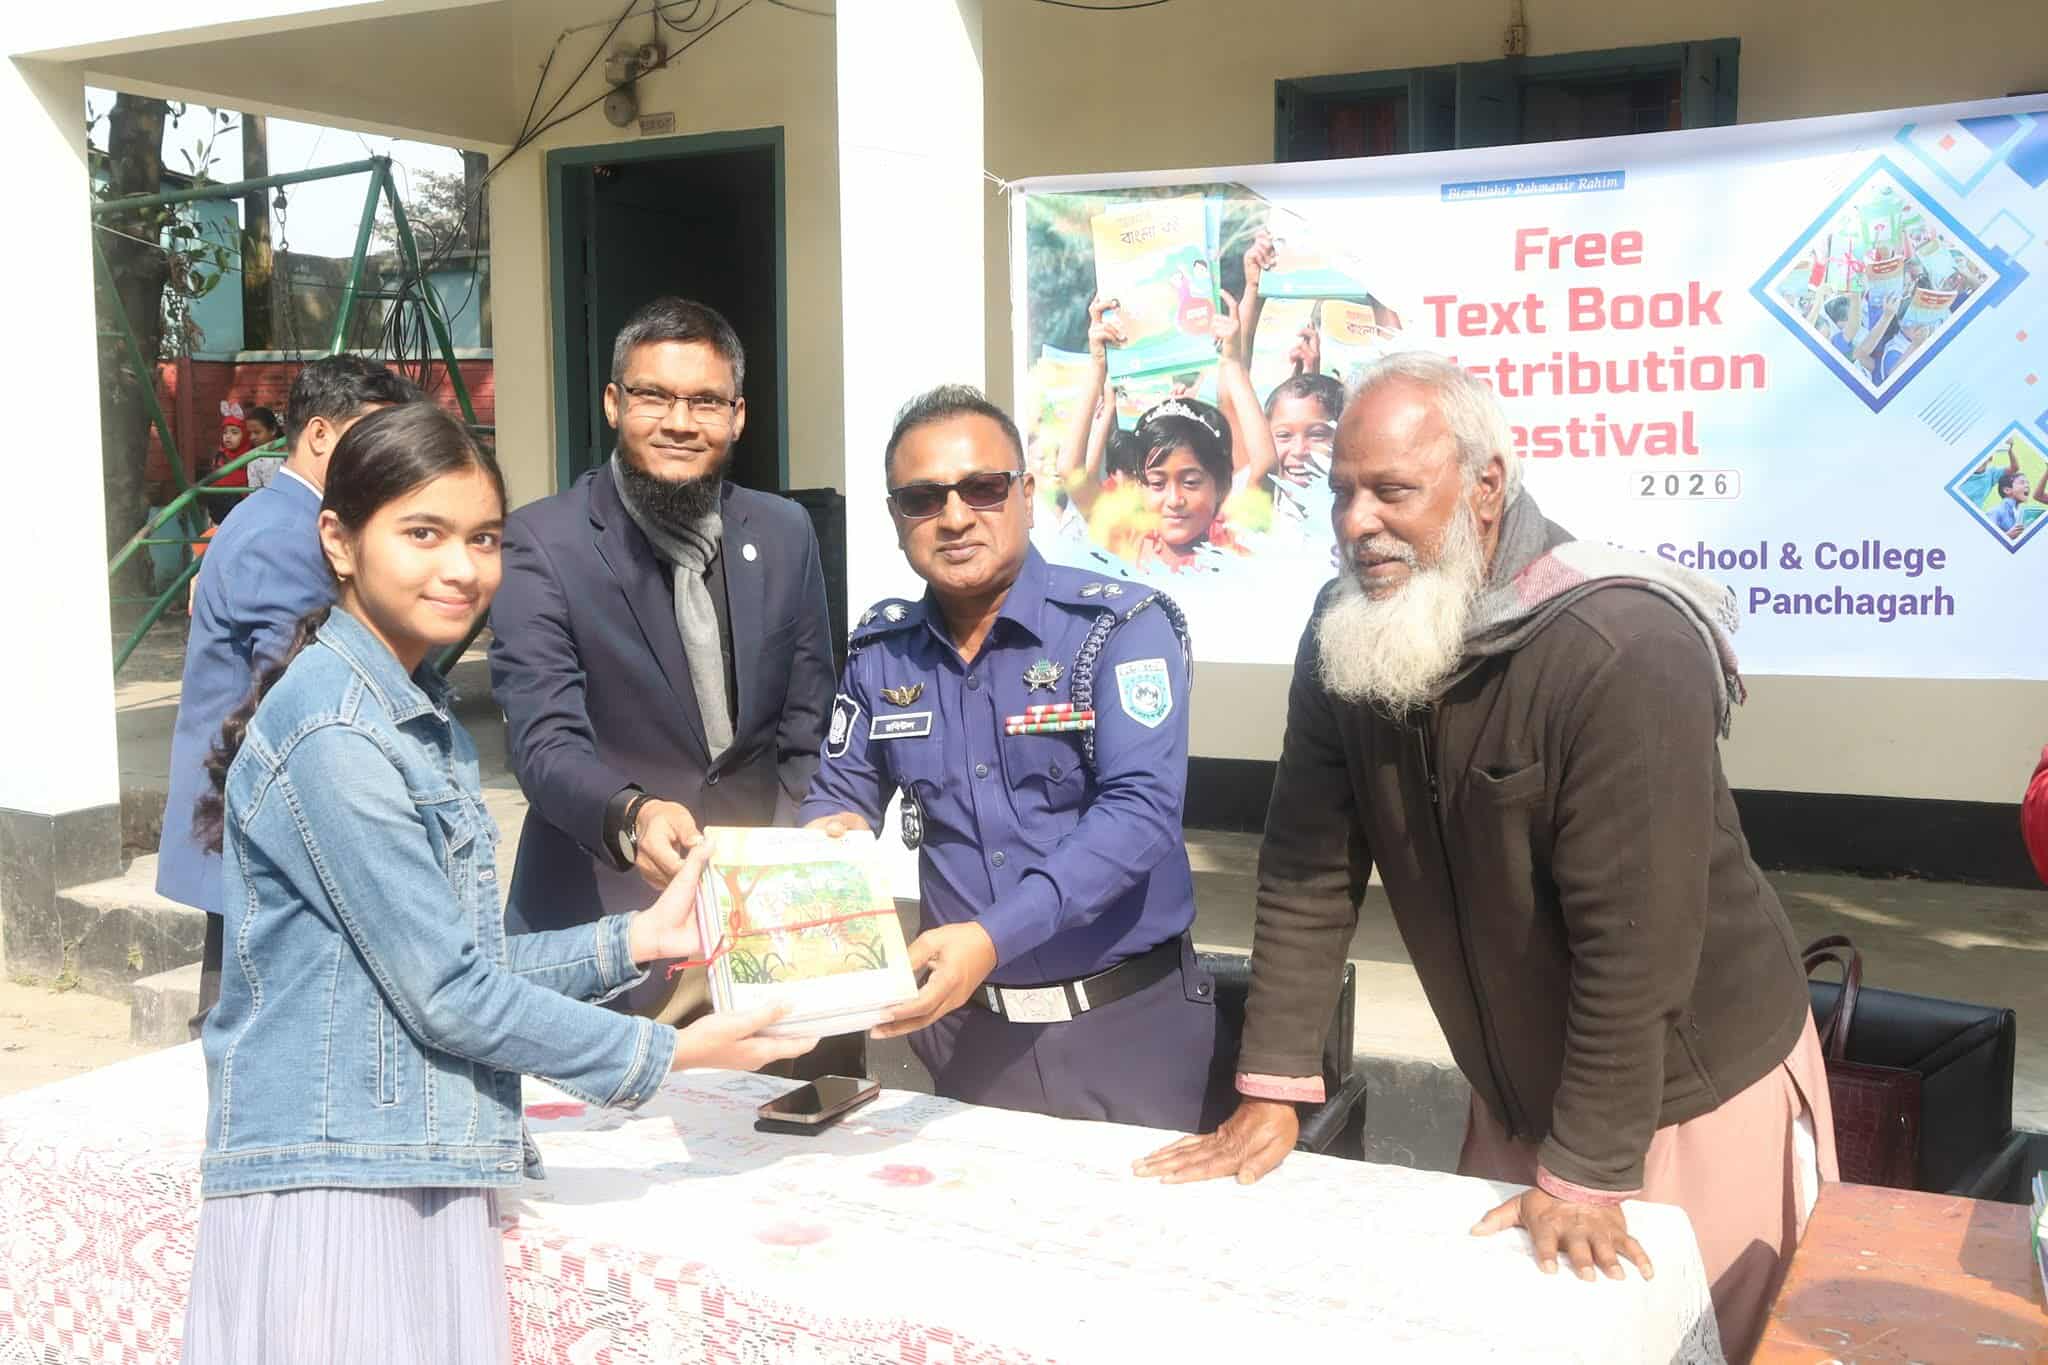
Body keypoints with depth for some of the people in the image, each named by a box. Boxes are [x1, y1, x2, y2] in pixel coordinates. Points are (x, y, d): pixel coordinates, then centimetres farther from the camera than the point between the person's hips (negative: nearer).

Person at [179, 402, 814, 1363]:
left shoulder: (420, 716, 11)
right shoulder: (333, 737, -17)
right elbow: (447, 995, -16)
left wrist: (635, 941, 6)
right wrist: (666, 1055, -8)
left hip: (423, 1176, 8)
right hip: (332, 1190, -8)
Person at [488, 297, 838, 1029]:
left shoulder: (785, 534, 4)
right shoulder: (542, 544, -11)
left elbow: (809, 730, 7)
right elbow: (545, 741, -20)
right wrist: (631, 816, -39)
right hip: (607, 908, -4)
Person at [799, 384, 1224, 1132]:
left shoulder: (1121, 625, -12)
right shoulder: (880, 649, 4)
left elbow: (1141, 809, -23)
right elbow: (841, 794, 13)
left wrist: (993, 936, -33)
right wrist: (823, 845, -12)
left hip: (1126, 1017, -4)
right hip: (968, 1024, 4)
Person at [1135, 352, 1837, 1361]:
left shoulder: (1624, 649, -30)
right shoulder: (1344, 639, -9)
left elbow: (1631, 938, -29)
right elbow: (1308, 873, -6)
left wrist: (1585, 1174, -24)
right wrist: (1271, 1096, -8)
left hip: (1693, 1093, -6)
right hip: (1514, 1093, 6)